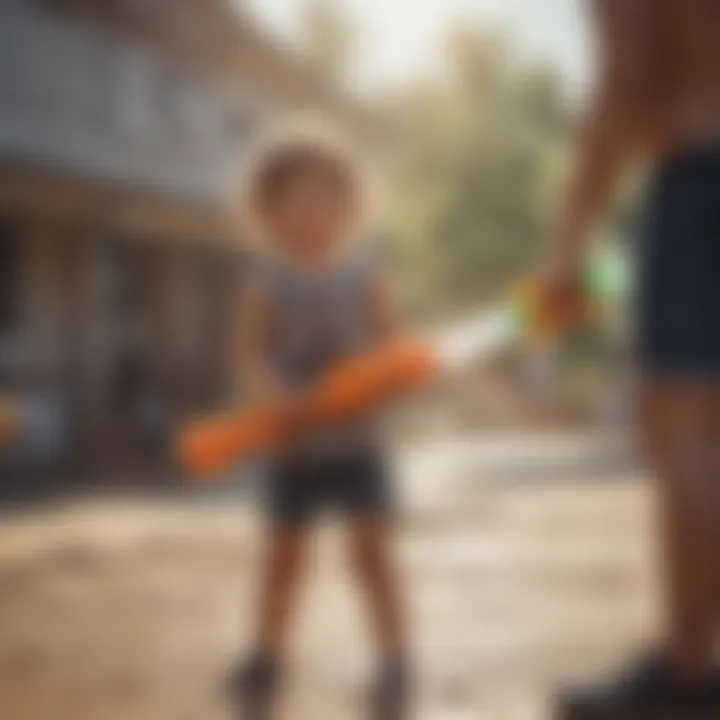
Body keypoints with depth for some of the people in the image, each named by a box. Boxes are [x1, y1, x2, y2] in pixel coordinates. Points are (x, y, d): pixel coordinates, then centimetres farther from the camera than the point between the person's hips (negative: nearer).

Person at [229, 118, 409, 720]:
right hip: (294, 446, 0)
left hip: (357, 439, 0)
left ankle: (395, 662, 10)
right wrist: (270, 388, -26)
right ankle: (268, 657, 25)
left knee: (371, 551, 1)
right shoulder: (270, 279, -1)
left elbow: (391, 344, 2)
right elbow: (253, 356, -6)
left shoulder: (362, 268, 1)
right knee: (285, 554, 9)